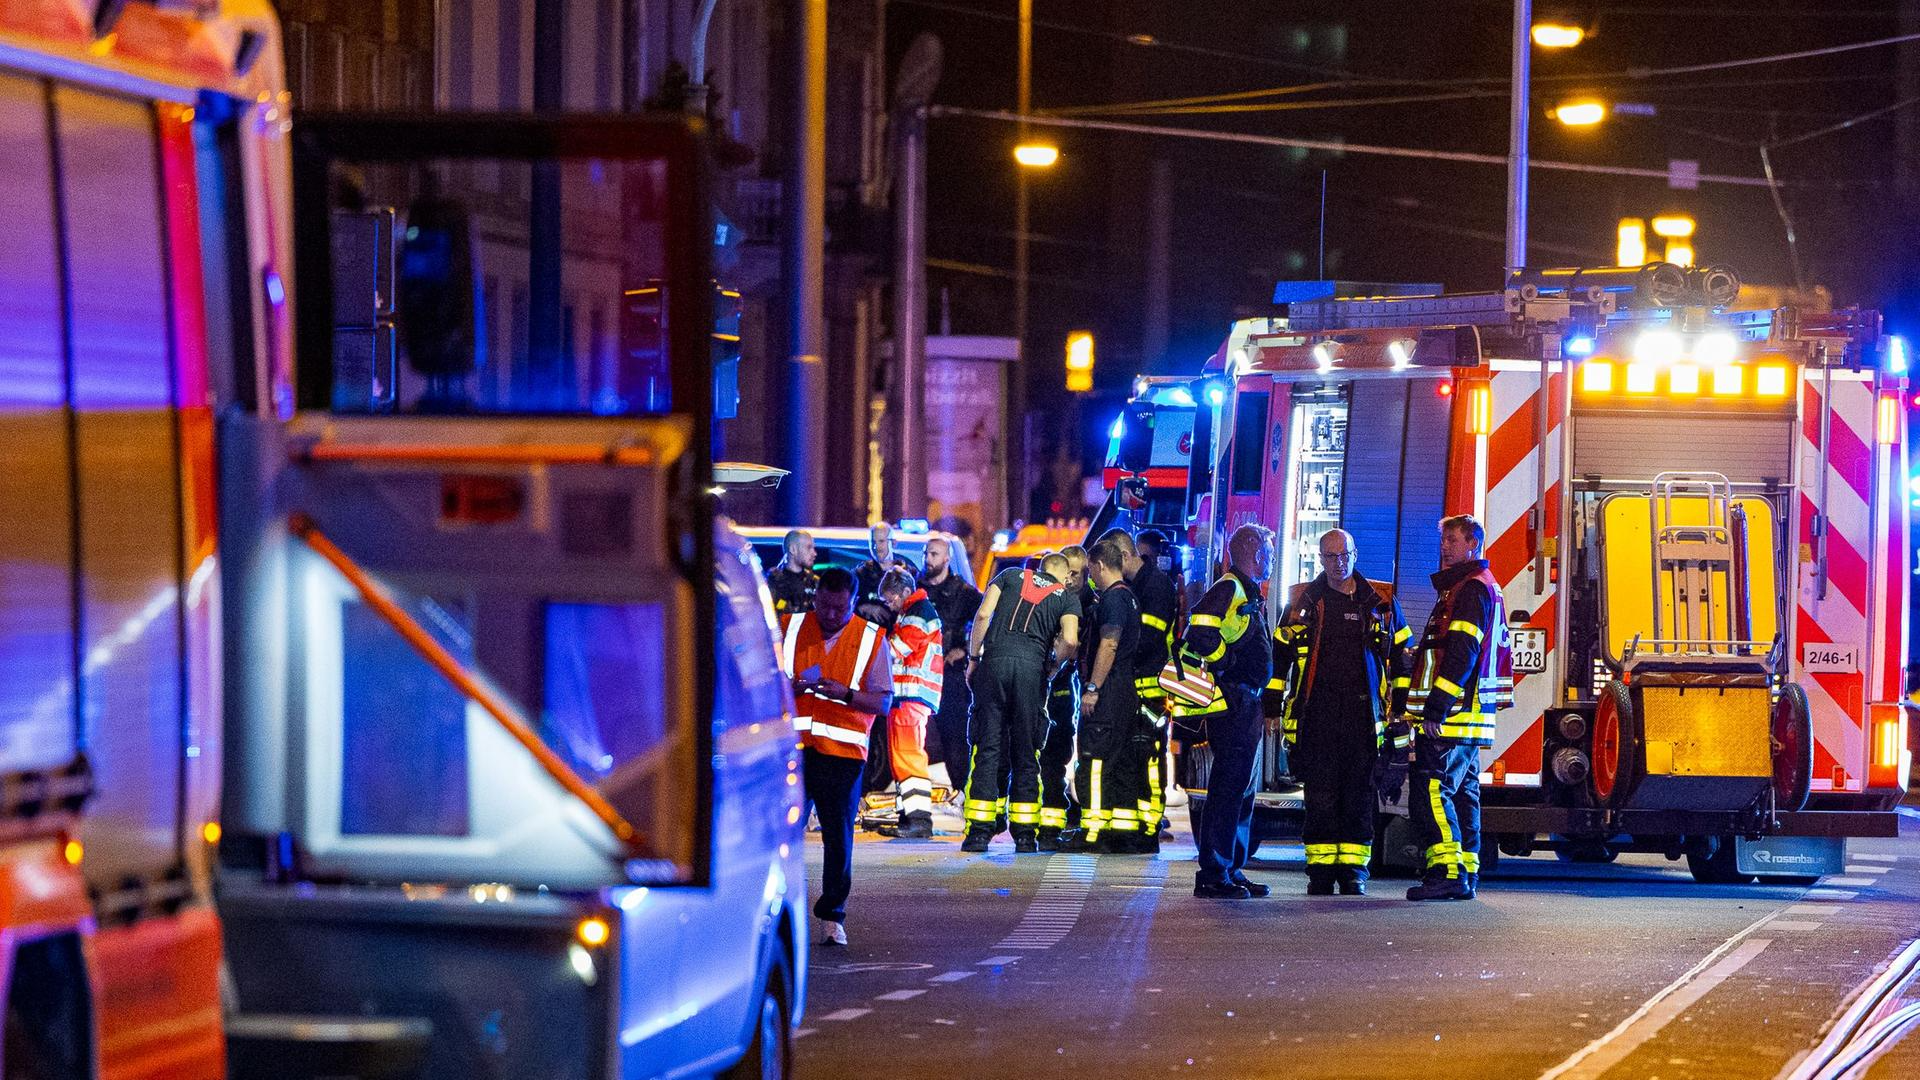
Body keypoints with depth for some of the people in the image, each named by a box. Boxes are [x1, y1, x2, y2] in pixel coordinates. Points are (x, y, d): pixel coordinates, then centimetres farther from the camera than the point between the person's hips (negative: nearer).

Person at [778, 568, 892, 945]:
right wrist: (787, 687, -11)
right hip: (792, 746, 1)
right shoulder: (791, 628, 10)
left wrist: (844, 693, -17)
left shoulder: (871, 639, 5)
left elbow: (883, 702, 0)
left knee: (838, 838, -1)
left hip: (843, 751, -1)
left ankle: (832, 916, 8)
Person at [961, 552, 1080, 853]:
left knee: (988, 747, 2)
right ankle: (1025, 835, 5)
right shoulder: (1067, 597, 17)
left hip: (996, 659, 0)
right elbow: (1070, 640, -1)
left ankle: (979, 831, -3)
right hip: (1032, 666, 0)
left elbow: (983, 615, 6)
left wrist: (974, 658, 13)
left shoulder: (1010, 576, 20)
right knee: (1026, 752, 7)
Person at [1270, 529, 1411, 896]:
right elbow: (1280, 655, 13)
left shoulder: (1381, 601, 9)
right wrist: (1272, 706, 7)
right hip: (1317, 713, 0)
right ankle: (1321, 871, 1)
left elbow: (1401, 656, 13)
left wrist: (1401, 709, 7)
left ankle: (1354, 869, 4)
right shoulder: (1302, 600, 9)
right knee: (1320, 795, -2)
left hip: (1363, 714, 0)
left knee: (1359, 794, -1)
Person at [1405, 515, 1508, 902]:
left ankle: (1448, 872, -22)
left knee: (1431, 791, -16)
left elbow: (1462, 653, -21)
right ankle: (1465, 874, 14)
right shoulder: (1483, 587, 23)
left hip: (1454, 714, -11)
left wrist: (1437, 708, -24)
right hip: (1472, 717, 11)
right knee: (1463, 793, 12)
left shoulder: (1472, 589, -11)